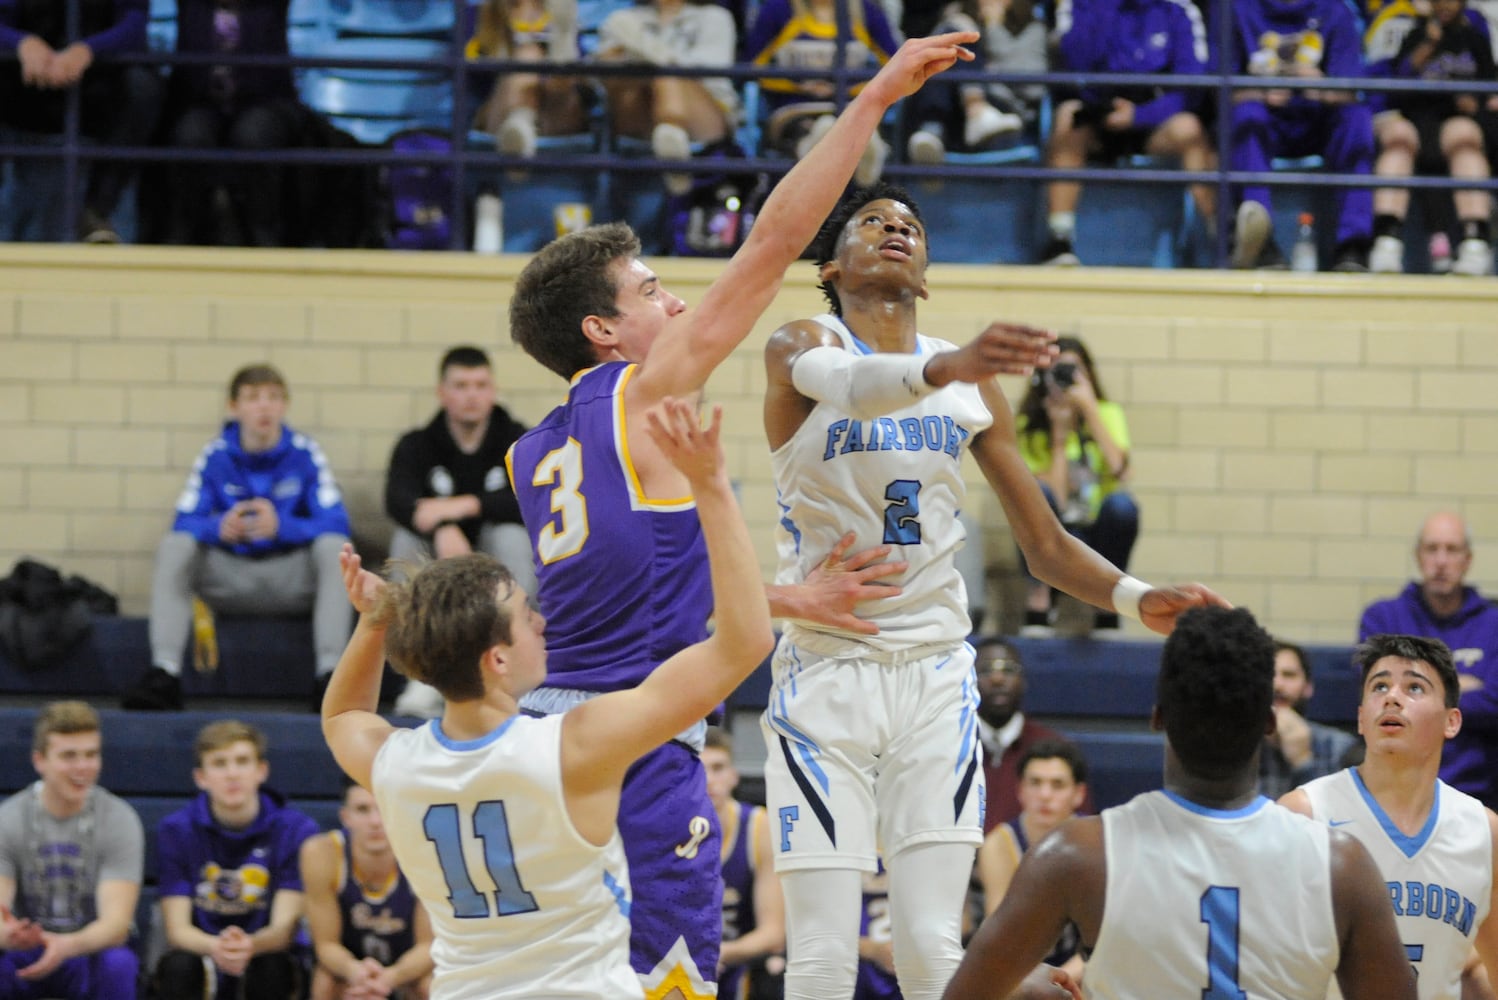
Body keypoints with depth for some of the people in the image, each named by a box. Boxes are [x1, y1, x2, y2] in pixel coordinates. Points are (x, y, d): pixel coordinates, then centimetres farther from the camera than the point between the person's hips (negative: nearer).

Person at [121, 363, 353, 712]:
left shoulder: (304, 454, -4)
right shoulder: (216, 455, 0)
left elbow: (335, 524, -12)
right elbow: (185, 522, -5)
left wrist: (282, 526, -31)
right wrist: (219, 528, -30)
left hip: (291, 578, -1)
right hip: (231, 576, 1)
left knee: (334, 547, -29)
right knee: (174, 546, -23)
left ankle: (329, 673, -37)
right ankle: (163, 674, -32)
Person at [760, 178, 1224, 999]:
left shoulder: (972, 385, 9)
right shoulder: (799, 348, -5)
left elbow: (1045, 544, 12)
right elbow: (849, 385, -31)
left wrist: (1135, 598, -8)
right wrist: (939, 369, -53)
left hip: (935, 674, 3)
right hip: (824, 671, -3)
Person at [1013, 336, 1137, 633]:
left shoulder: (1107, 414, 2)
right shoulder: (1029, 428, -4)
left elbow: (1118, 470, -19)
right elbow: (1054, 499, -15)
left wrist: (1089, 408, -18)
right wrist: (1059, 433, -14)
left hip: (1099, 539, 1)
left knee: (1121, 504, -30)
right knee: (1038, 493, -30)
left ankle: (1107, 612, -16)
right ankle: (1038, 603, -23)